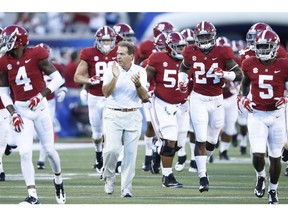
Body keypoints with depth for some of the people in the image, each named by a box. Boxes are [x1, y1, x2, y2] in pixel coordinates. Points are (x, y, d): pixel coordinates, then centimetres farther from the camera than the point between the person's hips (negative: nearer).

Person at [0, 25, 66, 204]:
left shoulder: (36, 55, -12)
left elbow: (57, 78, -8)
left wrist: (40, 95, -18)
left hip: (39, 107, -2)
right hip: (21, 110, 2)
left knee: (50, 149, 7)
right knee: (25, 152, -9)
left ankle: (58, 180, 36)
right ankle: (33, 196, -7)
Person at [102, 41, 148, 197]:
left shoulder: (140, 72, 3)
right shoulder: (111, 70, -1)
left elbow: (144, 97, -3)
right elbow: (106, 93, -12)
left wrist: (138, 84, -21)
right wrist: (115, 78, -25)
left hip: (133, 116, 2)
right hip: (113, 115, -2)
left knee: (130, 153, 0)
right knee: (112, 149, -14)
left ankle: (126, 188, 7)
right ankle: (109, 177, 13)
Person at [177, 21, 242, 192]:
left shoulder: (222, 53, -6)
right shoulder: (192, 53, 0)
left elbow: (239, 74, -5)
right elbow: (184, 67, 21)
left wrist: (224, 74, -22)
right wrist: (182, 81, 3)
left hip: (216, 100, 1)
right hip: (198, 99, -1)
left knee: (212, 140, 13)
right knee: (201, 139, -10)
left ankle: (202, 164, 40)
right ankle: (203, 177, -9)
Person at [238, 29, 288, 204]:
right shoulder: (250, 64, -5)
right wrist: (243, 98, 0)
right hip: (256, 115, 0)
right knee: (258, 155, -12)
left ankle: (273, 189, 29)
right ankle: (261, 177, 21)